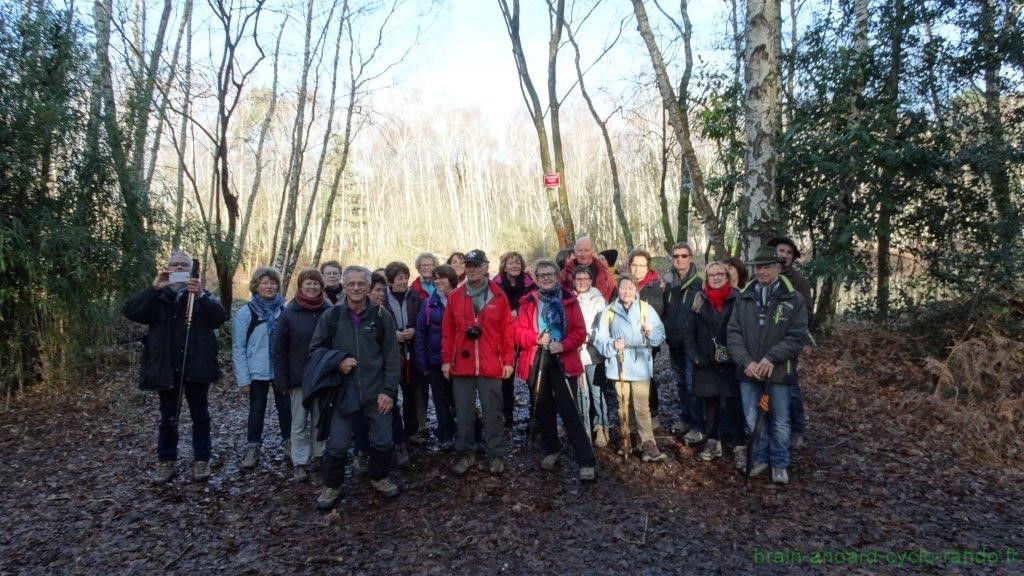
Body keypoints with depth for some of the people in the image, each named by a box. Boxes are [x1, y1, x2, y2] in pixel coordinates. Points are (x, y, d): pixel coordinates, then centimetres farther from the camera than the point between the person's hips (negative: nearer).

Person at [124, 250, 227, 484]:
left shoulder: (202, 295, 6)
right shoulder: (157, 297, 8)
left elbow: (220, 317, -11)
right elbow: (130, 311, -10)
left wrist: (201, 296, -25)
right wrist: (154, 288, -20)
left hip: (196, 367, -1)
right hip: (166, 368, 1)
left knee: (200, 416, 7)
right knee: (168, 418, 11)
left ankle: (201, 461, 17)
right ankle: (166, 462, 24)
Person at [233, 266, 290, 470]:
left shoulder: (284, 310, -1)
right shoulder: (245, 313, -6)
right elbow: (238, 348, -5)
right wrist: (242, 378, -8)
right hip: (257, 373, -1)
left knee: (285, 407, 9)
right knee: (257, 411, 9)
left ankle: (288, 443, 26)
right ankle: (252, 447, 25)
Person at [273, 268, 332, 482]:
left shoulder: (329, 312, -4)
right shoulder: (289, 312, -5)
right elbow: (279, 348, -4)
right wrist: (282, 379, -8)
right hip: (299, 377, -1)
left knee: (319, 419, 14)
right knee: (299, 423, 7)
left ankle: (317, 456, 29)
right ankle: (299, 463, 17)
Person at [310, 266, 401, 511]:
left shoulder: (381, 316, 0)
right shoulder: (331, 316, 0)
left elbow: (392, 357, 1)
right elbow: (315, 348, 7)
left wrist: (388, 390, -5)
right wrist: (338, 360, -11)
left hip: (376, 392, 0)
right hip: (343, 391, 0)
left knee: (383, 441, 6)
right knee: (337, 444, 3)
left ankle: (380, 478, 34)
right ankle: (331, 486, 27)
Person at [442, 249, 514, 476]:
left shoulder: (498, 296, 1)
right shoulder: (454, 296, 5)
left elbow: (507, 331, 1)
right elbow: (447, 331, 6)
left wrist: (508, 360, -1)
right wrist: (446, 360, 3)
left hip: (491, 366, -1)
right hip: (461, 365, 2)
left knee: (493, 413, 7)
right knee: (464, 413, 10)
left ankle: (496, 455, 18)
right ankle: (466, 453, 23)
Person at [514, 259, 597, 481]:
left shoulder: (569, 301, 2)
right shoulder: (528, 302, 5)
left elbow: (580, 331, -2)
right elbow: (519, 332, 0)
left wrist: (564, 345, -18)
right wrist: (537, 338, -18)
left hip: (563, 361, -3)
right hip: (537, 362, 3)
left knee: (569, 411, -8)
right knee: (544, 408, 14)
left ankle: (586, 462, -3)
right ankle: (551, 450, 34)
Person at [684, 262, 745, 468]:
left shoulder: (737, 299, -3)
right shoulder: (699, 300, 4)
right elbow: (690, 331, 5)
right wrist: (694, 356, -4)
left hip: (731, 363, -2)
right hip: (706, 363, 3)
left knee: (734, 405, -2)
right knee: (710, 403, 12)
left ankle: (739, 447, 9)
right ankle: (713, 442, 25)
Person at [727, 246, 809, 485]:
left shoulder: (794, 299, -5)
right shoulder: (743, 298, 4)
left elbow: (797, 336, -9)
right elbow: (734, 333, 1)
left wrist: (771, 358, -19)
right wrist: (746, 362, -12)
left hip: (779, 371, -3)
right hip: (749, 371, 3)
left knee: (780, 421, 10)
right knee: (752, 419, 13)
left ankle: (779, 464, 27)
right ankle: (760, 458, 32)